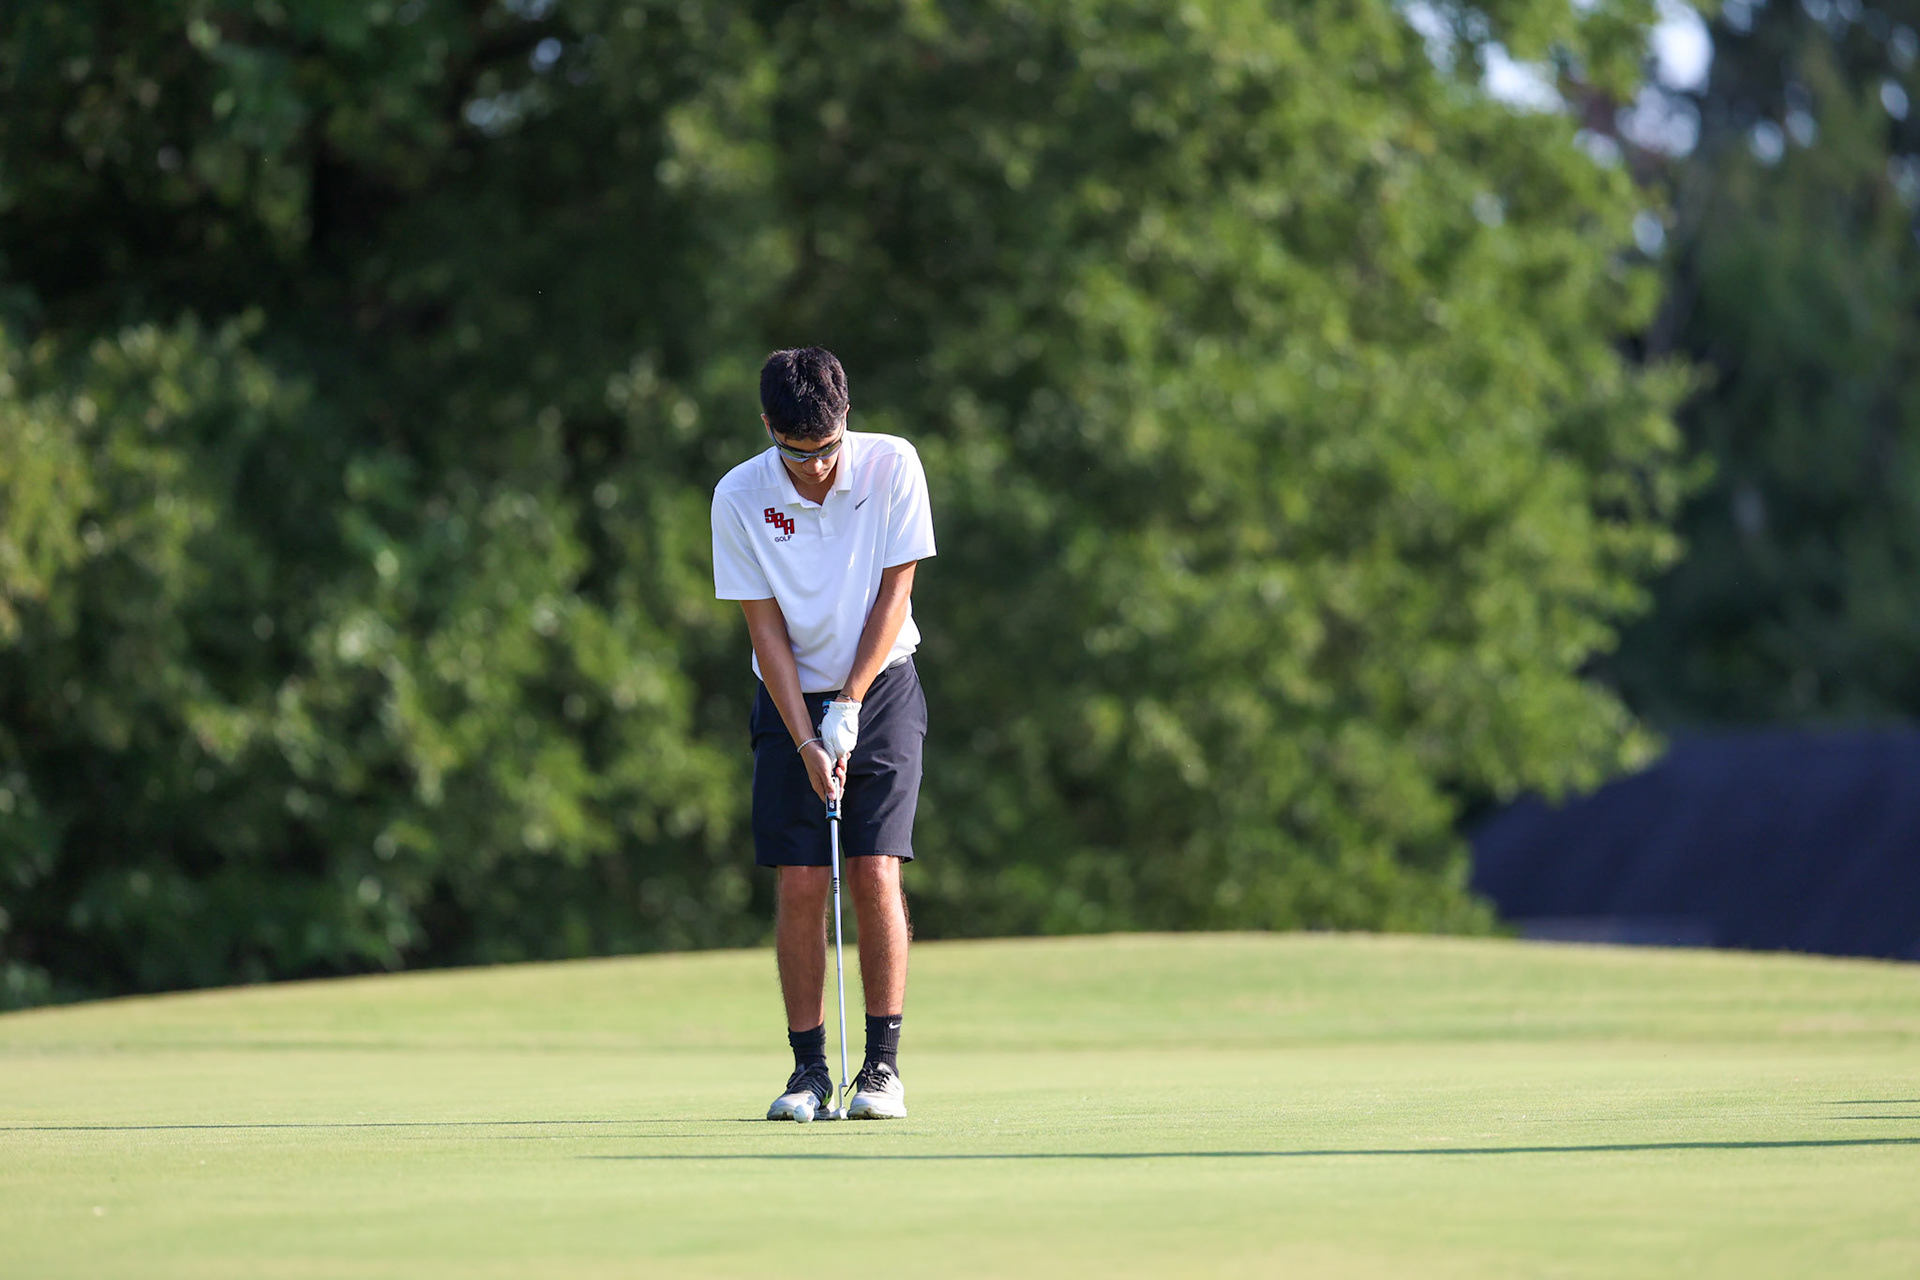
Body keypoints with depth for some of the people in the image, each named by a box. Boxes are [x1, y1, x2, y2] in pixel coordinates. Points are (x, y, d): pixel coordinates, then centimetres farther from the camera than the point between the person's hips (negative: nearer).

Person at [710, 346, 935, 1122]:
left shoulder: (892, 467, -12)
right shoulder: (739, 497, -11)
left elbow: (895, 591, -9)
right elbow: (765, 626, -8)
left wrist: (848, 709, -13)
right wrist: (807, 742, -14)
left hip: (880, 687, -1)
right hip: (791, 700, 1)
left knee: (875, 874, -10)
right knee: (799, 885, -6)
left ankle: (883, 1065, -5)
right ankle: (809, 1068, 2)